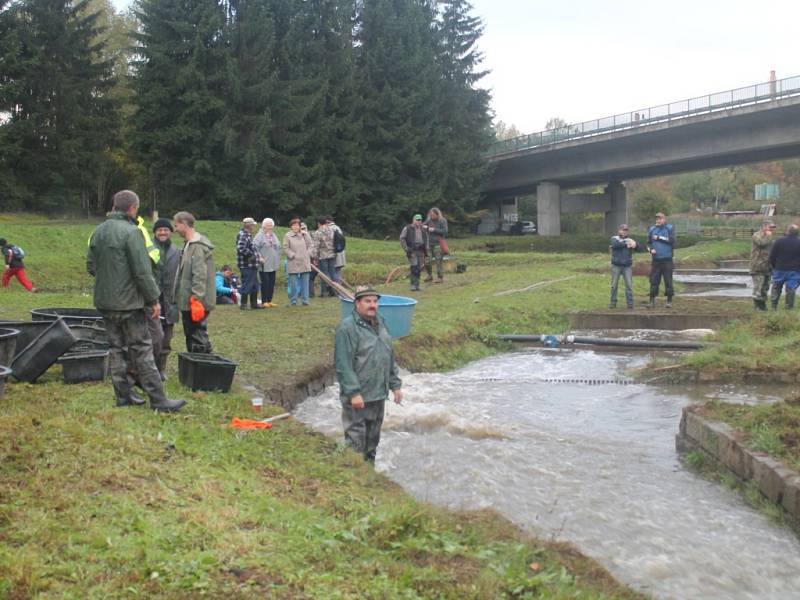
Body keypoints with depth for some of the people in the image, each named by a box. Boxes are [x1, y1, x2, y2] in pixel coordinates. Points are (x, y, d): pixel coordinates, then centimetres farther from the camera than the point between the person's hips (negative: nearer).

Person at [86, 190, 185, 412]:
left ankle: (123, 395, 18)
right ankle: (158, 400, -2)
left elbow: (91, 266, 16)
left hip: (104, 302, 7)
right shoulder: (130, 232, -14)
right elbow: (142, 271, -16)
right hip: (128, 301, -7)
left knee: (116, 348, 14)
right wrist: (153, 299, -9)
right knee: (142, 350, -4)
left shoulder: (98, 232, 10)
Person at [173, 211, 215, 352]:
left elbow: (200, 275, -22)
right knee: (191, 336, 15)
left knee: (197, 337, -6)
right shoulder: (189, 244, 16)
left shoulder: (198, 246, -16)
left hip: (196, 302, -10)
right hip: (188, 302, 10)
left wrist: (196, 299, -25)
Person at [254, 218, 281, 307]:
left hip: (273, 265, 7)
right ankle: (264, 302, 1)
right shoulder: (260, 235, -5)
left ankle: (269, 301, 14)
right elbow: (255, 248, -12)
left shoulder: (274, 235, 17)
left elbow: (278, 247, 22)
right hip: (264, 265, -7)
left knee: (272, 283, 7)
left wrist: (278, 259, 14)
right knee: (265, 282, -6)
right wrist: (259, 257, -18)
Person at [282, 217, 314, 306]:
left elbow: (311, 245, 12)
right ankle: (293, 301, 8)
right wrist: (293, 255, -9)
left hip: (305, 262, 3)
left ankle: (305, 300, 12)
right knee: (293, 283, -1)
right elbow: (285, 248, -4)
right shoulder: (288, 236, -3)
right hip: (293, 263, -3)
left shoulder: (305, 234, 6)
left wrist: (307, 254, 1)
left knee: (305, 282, 6)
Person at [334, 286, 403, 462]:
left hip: (379, 394, 8)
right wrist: (354, 392, -23)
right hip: (358, 396, -8)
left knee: (373, 436, 18)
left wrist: (395, 385, 14)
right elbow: (343, 364, -20)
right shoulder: (347, 327, -15)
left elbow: (390, 357, 17)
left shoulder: (380, 322, 10)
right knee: (356, 438, -1)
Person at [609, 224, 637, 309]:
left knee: (629, 285, -3)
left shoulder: (629, 240, 12)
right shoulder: (614, 238, 6)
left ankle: (630, 302, 0)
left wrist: (634, 243, -22)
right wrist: (626, 244, -15)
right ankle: (613, 302, 8)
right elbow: (615, 245, -16)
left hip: (627, 266, 2)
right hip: (616, 265, -2)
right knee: (614, 285, 2)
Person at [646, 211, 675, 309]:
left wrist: (659, 238, -9)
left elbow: (672, 240, -12)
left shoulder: (670, 228, 3)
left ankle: (669, 301, 7)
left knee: (668, 280, 0)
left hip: (667, 260, -2)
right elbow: (648, 243, 12)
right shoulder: (652, 229, 11)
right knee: (653, 281, 0)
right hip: (656, 260, 3)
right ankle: (652, 301, 5)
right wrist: (651, 249, -8)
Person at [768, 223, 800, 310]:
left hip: (779, 270, 1)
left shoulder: (779, 241, -6)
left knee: (776, 289, 13)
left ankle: (773, 308, 14)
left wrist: (774, 267, 12)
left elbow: (771, 257, -2)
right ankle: (789, 308, 6)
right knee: (791, 290, 4)